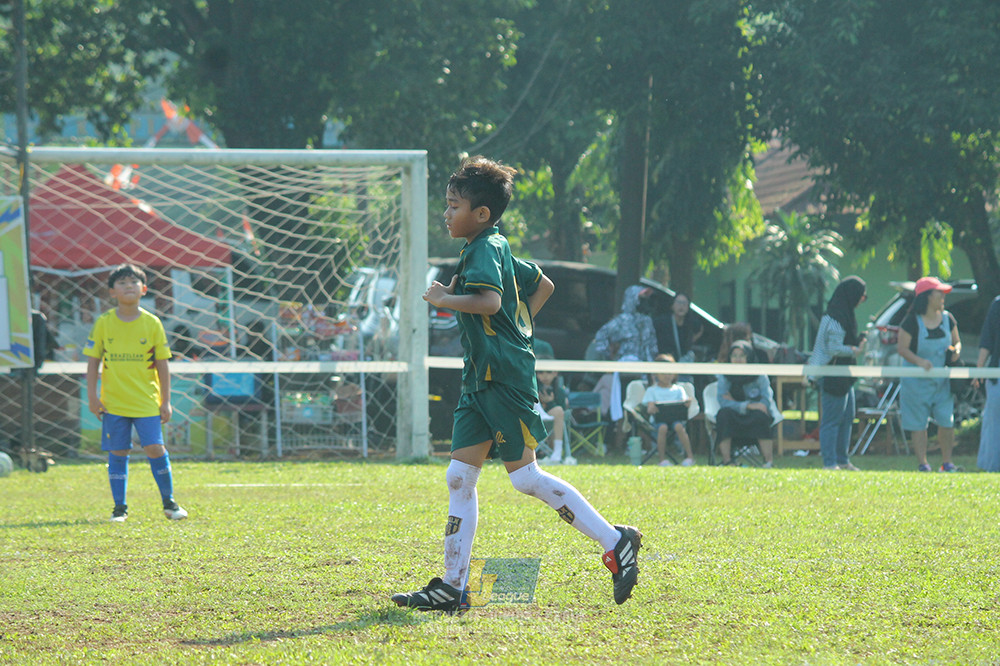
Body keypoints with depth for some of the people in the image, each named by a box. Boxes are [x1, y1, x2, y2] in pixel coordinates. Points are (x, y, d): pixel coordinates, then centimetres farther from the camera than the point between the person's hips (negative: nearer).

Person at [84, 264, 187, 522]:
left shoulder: (152, 324, 1)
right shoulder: (104, 323, 1)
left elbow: (162, 365, 5)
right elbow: (93, 362, 6)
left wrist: (165, 401, 2)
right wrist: (92, 397, 0)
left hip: (146, 401, 0)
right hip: (113, 402, 1)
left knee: (155, 448, -6)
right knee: (117, 453, 1)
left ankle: (169, 502, 11)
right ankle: (119, 507, 11)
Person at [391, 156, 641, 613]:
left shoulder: (484, 250, -12)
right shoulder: (497, 248, 19)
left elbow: (490, 300, -30)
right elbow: (543, 286, 30)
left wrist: (445, 299, -17)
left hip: (503, 376, -10)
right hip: (481, 379, 10)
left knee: (525, 476, -9)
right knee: (460, 476, 5)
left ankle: (614, 542, -4)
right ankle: (452, 586, 4)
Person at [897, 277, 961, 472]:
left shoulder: (947, 319, 5)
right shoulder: (912, 321, -10)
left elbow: (957, 342, 16)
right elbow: (902, 348, -10)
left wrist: (956, 351, -7)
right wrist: (919, 361, -25)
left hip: (942, 381, 4)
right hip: (916, 381, -4)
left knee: (947, 421, -1)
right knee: (918, 423, 0)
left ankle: (947, 462, 11)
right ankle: (922, 463, 6)